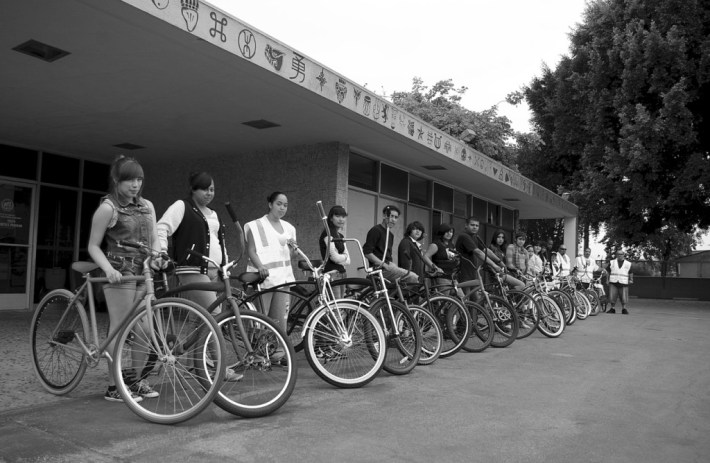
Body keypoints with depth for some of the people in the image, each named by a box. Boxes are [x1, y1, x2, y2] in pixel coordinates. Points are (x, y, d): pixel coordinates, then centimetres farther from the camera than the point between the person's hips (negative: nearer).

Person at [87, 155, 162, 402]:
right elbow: (93, 246, -4)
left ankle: (136, 379, 22)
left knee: (145, 329, 6)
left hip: (144, 271, 6)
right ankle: (114, 387, 8)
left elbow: (154, 239, 12)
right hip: (120, 273, -5)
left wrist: (157, 255, -9)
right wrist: (109, 269, -20)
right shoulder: (108, 207, -4)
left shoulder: (147, 205, 12)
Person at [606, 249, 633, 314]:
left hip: (623, 283, 0)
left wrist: (631, 280, 7)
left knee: (624, 297, -3)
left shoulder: (628, 264, 11)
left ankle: (624, 309, 12)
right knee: (612, 297, -2)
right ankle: (612, 309, 10)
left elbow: (630, 273, 19)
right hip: (613, 282, 0)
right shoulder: (612, 262, 11)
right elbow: (607, 271, 14)